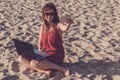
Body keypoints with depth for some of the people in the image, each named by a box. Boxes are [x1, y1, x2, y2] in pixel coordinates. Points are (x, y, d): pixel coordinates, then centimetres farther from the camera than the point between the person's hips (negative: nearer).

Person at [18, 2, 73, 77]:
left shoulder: (57, 25, -12)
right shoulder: (43, 26, 7)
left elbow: (65, 28, -37)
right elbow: (40, 42, 13)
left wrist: (68, 24, -59)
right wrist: (40, 49, -8)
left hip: (56, 56, -7)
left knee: (34, 63, -32)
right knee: (21, 58, -7)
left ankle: (62, 69, -18)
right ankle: (45, 71, -19)